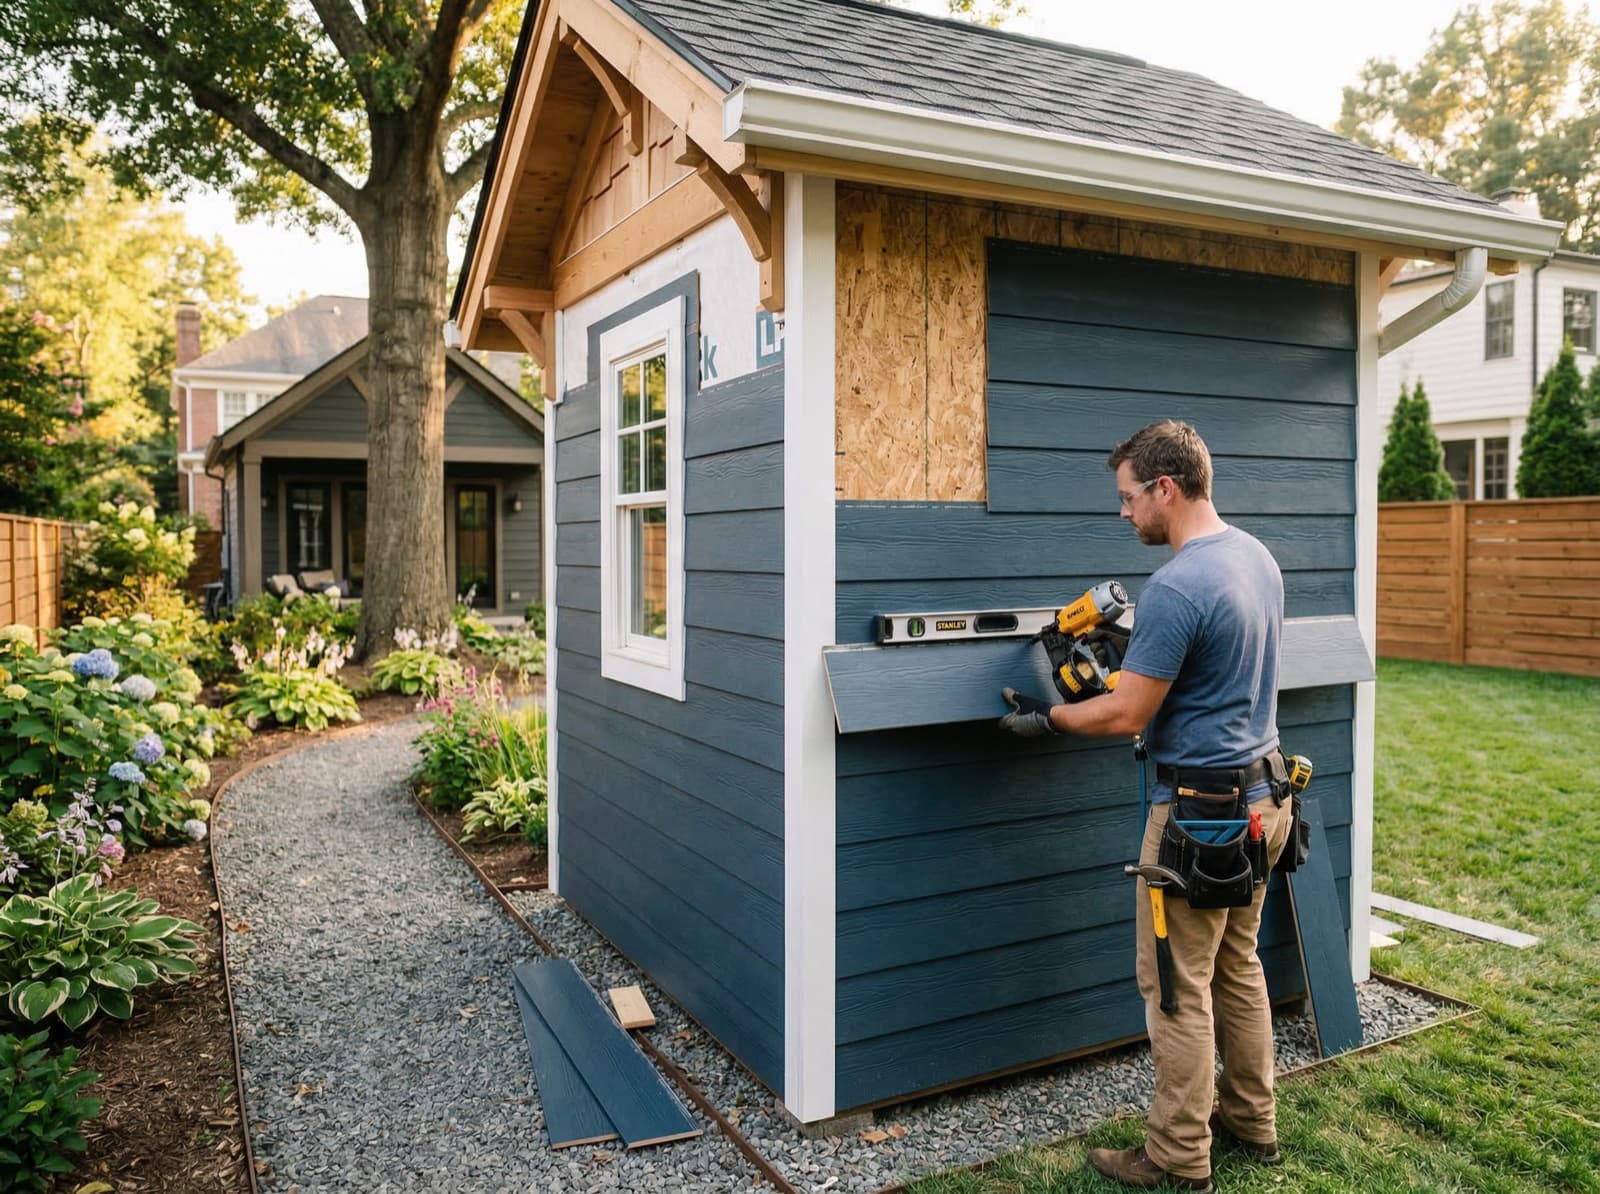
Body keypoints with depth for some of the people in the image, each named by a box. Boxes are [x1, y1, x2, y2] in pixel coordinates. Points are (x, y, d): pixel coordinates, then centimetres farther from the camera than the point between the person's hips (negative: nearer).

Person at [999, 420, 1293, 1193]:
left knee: (1178, 990, 3)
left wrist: (1044, 720, -3)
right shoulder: (1258, 557, 6)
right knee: (1238, 967, 20)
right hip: (1264, 793, 9)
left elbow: (1127, 716, -18)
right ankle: (1251, 1121, 34)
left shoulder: (1174, 589, -23)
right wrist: (1136, 657, 15)